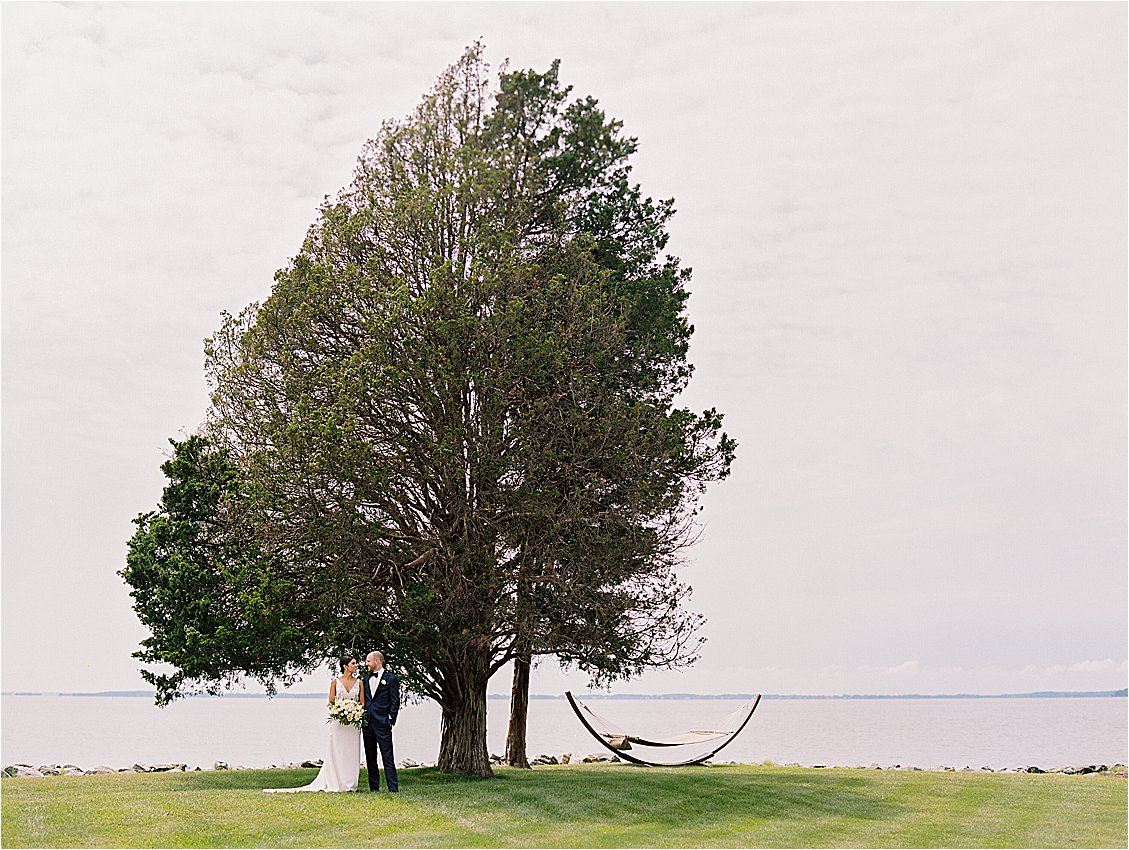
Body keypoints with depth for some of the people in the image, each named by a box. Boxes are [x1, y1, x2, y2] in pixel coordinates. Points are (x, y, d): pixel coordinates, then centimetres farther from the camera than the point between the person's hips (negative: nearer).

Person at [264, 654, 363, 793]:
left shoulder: (359, 681, 7)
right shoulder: (335, 681, 3)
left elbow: (362, 702, 6)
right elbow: (331, 702, 2)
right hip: (338, 721, -1)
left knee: (352, 753, 1)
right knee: (336, 752, -2)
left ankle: (350, 784, 7)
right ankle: (336, 783, 3)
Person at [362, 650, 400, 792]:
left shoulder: (391, 678, -2)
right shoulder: (366, 680, 16)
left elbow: (395, 702, -5)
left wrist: (390, 720, -12)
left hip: (382, 723, -7)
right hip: (367, 723, 7)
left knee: (387, 756, -7)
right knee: (370, 757, 10)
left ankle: (393, 788, -6)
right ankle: (374, 788, 17)